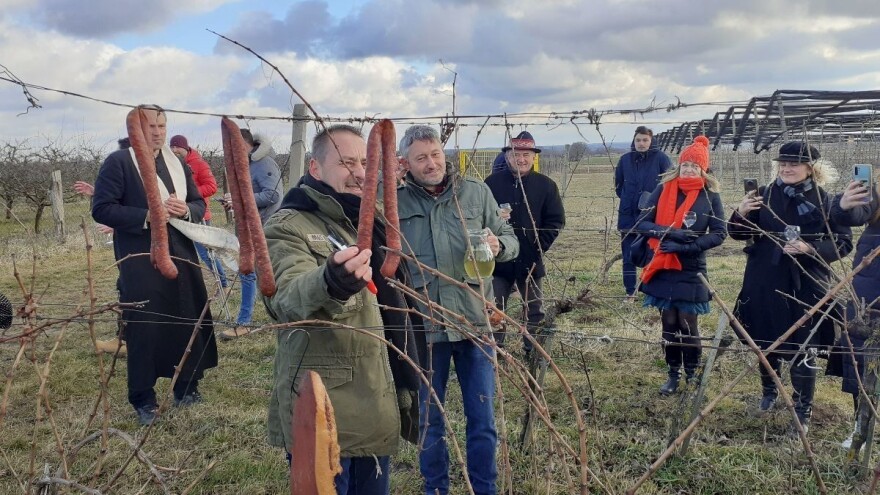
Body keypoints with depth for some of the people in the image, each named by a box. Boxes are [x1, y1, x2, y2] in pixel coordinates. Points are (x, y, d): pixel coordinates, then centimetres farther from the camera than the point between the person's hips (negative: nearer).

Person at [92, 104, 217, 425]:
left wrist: (185, 210, -8)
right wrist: (146, 216, -20)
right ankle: (143, 399, 14)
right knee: (144, 328, -1)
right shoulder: (118, 162, -4)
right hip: (140, 262, -5)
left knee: (190, 321, 8)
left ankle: (187, 387, 25)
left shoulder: (177, 163, 13)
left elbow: (199, 204, 15)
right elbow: (101, 209, -10)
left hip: (181, 256, 5)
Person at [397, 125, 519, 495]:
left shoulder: (477, 192, 2)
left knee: (482, 419, 11)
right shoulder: (395, 201, 0)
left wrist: (498, 245, -15)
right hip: (423, 326, 0)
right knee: (429, 419, 14)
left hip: (474, 322, 1)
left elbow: (511, 241, 5)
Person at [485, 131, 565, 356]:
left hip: (530, 261, 1)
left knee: (535, 310, 13)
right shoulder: (492, 182, -3)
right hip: (499, 259, 0)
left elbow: (556, 221, 1)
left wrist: (539, 246, -8)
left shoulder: (546, 185, -1)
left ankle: (534, 352, 28)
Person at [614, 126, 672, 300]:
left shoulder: (660, 158, -5)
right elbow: (618, 186, 16)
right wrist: (628, 199, 7)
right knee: (629, 257, 5)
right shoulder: (625, 159, 4)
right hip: (628, 216, 3)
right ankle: (630, 293, 15)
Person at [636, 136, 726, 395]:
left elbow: (719, 233, -8)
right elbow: (643, 223, -5)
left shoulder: (710, 195, -5)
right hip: (663, 269, 2)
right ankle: (673, 375, 24)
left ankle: (692, 376, 22)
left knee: (688, 325, 4)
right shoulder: (663, 189, -2)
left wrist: (687, 246, -20)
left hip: (692, 271, -1)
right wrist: (670, 233, -21)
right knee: (669, 324, 10)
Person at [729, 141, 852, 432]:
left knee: (802, 350, 5)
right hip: (764, 284, 3)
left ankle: (803, 411, 21)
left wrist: (810, 249, -21)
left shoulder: (825, 201, -6)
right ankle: (769, 392, 41)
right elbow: (739, 234, 6)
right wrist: (740, 214, -15)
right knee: (765, 342, 17)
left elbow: (843, 243, -5)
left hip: (805, 287, -3)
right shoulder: (765, 195, 0)